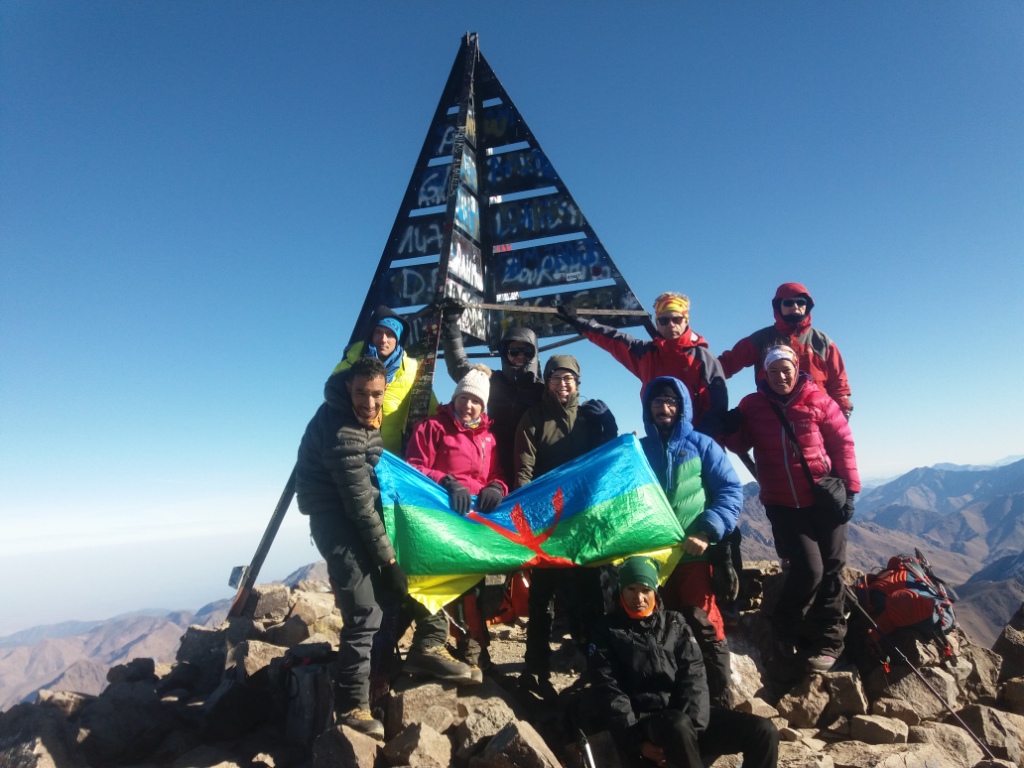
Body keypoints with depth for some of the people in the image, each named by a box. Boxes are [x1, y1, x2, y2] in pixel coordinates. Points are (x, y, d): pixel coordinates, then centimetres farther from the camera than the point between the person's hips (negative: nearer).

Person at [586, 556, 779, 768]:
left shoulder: (675, 623, 14)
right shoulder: (606, 631, 4)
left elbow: (693, 677, 3)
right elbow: (608, 692, -4)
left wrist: (691, 727, -14)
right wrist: (637, 740, -17)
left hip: (687, 717, 5)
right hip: (643, 722, -4)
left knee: (763, 732, -12)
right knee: (678, 727, -38)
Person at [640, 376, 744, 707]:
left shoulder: (701, 444, 4)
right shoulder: (636, 450, 11)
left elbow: (731, 491, -2)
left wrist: (707, 530, -15)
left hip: (695, 553, -2)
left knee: (704, 626, -4)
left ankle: (719, 700, 9)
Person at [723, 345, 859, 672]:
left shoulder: (818, 401, -5)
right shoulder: (753, 405, -1)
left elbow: (842, 444, -2)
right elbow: (740, 444, 5)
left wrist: (848, 489, -5)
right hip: (782, 504, -1)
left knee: (830, 570, 8)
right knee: (808, 568, -10)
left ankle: (827, 642, 25)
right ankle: (785, 631, 15)